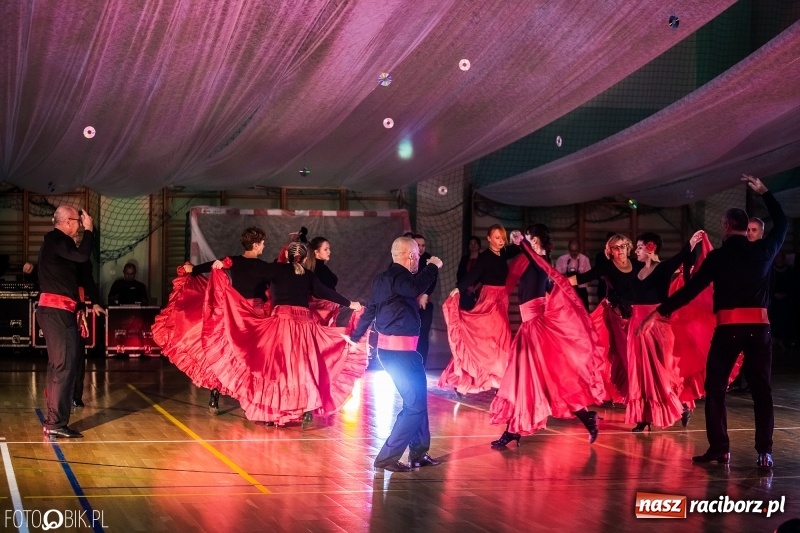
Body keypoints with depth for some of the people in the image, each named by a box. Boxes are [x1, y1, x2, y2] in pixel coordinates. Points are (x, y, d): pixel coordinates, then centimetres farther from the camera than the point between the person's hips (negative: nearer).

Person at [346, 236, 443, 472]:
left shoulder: (384, 278, 12)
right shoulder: (398, 277, -18)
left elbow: (370, 309, 22)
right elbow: (415, 288, -41)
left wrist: (356, 337, 35)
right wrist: (433, 266, -25)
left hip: (390, 347, 10)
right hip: (399, 349, -10)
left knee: (417, 399, 19)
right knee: (415, 404, -6)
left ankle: (418, 454, 25)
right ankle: (387, 457, -5)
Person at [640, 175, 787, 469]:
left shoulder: (718, 256, -1)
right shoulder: (763, 249, 7)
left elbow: (691, 288, -2)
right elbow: (782, 224, 26)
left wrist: (659, 313, 2)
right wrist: (763, 193, 34)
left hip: (728, 327, -3)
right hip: (759, 326, 3)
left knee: (715, 387, 6)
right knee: (761, 389, 6)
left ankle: (719, 448, -1)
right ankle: (764, 452, 0)